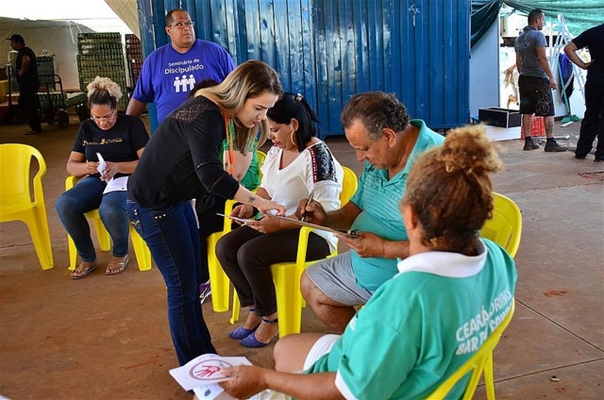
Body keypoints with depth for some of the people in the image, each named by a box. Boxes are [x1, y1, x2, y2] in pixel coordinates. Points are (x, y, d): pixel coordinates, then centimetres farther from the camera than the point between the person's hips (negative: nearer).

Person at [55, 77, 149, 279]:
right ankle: (88, 258, -5)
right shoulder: (86, 128, 11)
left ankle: (120, 253, -4)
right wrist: (86, 167, -15)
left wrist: (117, 167, -26)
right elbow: (70, 166, 10)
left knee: (109, 210, -38)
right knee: (64, 204, -26)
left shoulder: (132, 124, -3)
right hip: (95, 180, 5)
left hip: (126, 179, -4)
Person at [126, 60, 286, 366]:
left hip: (176, 199, 9)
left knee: (191, 283, 14)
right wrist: (257, 201, -32)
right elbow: (212, 176, -37)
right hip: (152, 204, -9)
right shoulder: (204, 116, -26)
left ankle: (204, 356, 26)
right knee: (183, 288, -3)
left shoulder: (218, 112, 4)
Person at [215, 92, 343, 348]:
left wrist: (279, 223, -28)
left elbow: (325, 210, -25)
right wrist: (249, 205, -2)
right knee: (225, 247, -7)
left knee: (249, 254, -26)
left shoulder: (317, 155, -21)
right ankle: (255, 309, 9)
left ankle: (271, 318, -2)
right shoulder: (276, 150, 6)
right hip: (276, 225, 9)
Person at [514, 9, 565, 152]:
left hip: (523, 79, 8)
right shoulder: (538, 35, -10)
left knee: (527, 112, 8)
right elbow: (542, 58, -17)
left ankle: (528, 141, 9)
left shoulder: (519, 38, 13)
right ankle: (550, 143, -4)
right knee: (548, 112, -3)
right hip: (538, 78, -7)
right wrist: (551, 77, -16)